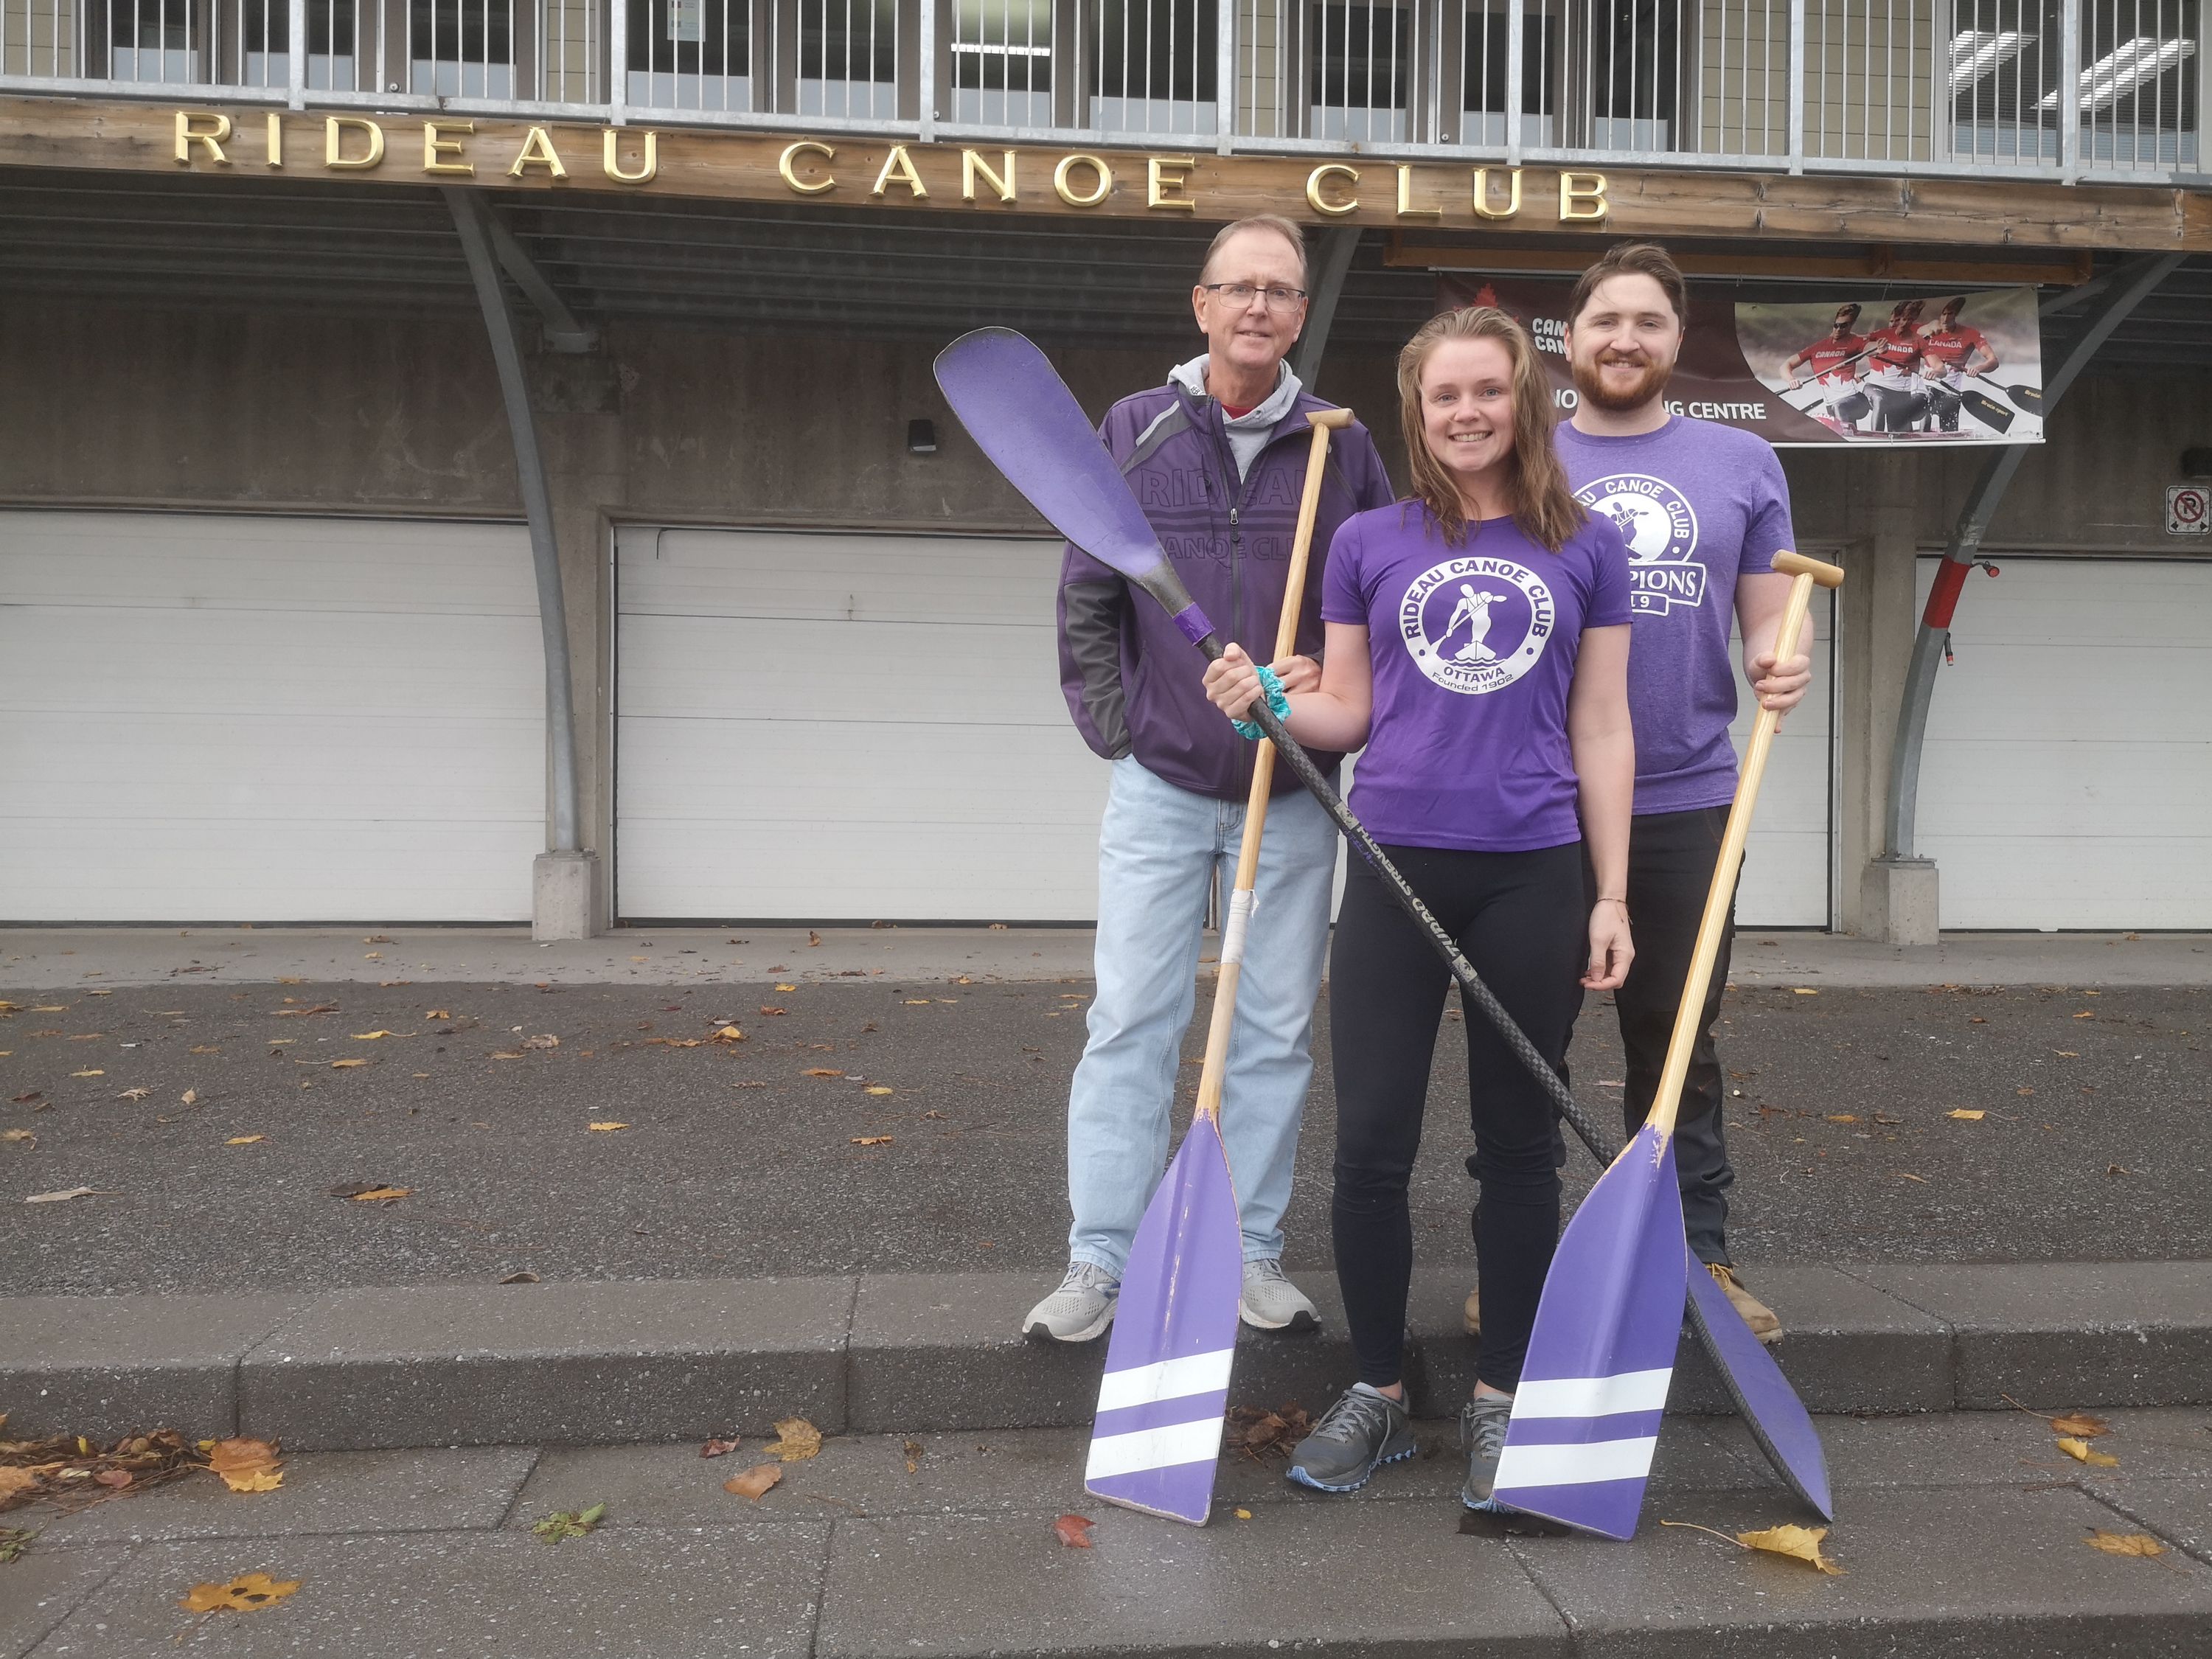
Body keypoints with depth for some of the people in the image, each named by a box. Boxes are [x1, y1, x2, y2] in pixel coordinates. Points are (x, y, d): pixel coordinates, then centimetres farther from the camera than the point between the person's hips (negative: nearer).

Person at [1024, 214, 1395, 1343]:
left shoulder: (1342, 449, 3)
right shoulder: (1133, 432, 3)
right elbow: (1085, 600, 5)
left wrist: (1332, 682, -7)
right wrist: (1110, 722, -1)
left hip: (1291, 793, 1)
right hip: (1159, 786, -1)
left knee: (1277, 1034, 7)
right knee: (1129, 1026, 0)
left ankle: (1254, 1251, 20)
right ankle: (1100, 1262, 9)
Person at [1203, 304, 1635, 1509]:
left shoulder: (1586, 548, 7)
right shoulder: (1369, 542, 7)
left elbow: (1600, 729, 6)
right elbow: (1347, 711, 10)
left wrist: (1611, 895, 2)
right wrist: (1265, 700, -10)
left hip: (1533, 875, 0)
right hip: (1396, 867, 0)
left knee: (1517, 1146, 9)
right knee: (1369, 1141, 0)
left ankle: (1499, 1399, 24)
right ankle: (1377, 1394, 19)